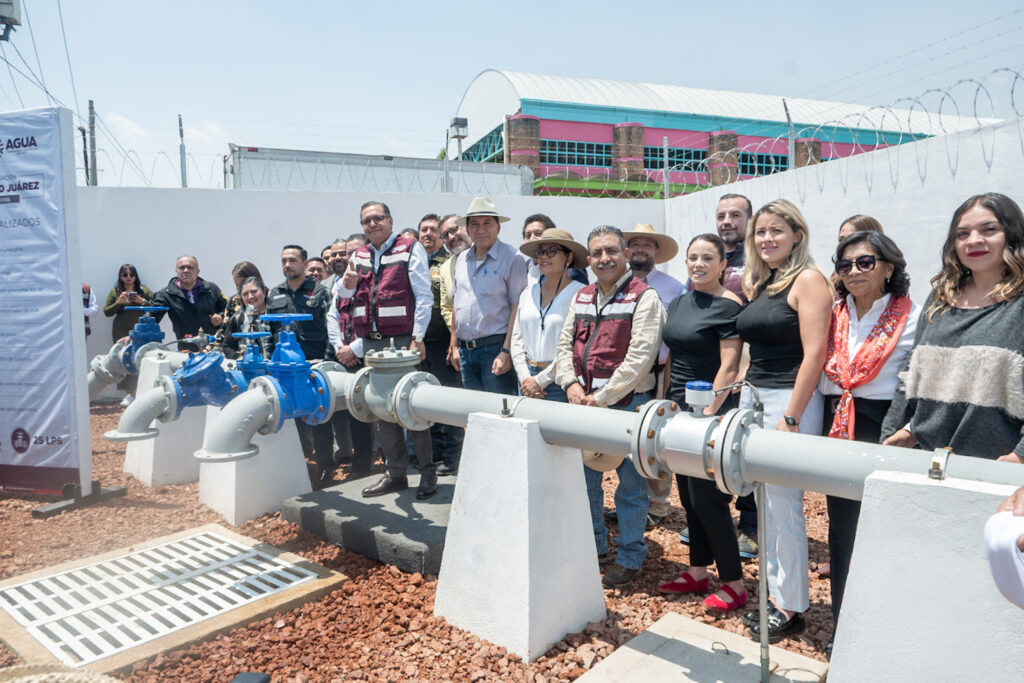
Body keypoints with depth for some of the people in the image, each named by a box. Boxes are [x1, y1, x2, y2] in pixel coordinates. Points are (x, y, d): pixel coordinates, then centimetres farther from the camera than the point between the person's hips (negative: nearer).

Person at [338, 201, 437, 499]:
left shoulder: (410, 248, 0)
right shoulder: (359, 256, 17)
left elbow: (424, 295, -6)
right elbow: (342, 295, 18)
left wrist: (417, 336, -14)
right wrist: (348, 283, -6)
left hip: (403, 339, -6)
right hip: (371, 342, 6)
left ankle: (427, 472, 8)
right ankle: (396, 473, 20)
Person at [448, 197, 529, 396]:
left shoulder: (511, 258, -6)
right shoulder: (462, 259, 14)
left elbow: (517, 308, -11)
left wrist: (506, 352, -16)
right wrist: (454, 345, 15)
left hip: (495, 347, -6)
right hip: (466, 351, 6)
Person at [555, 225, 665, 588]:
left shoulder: (644, 297, -8)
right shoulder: (582, 297, 13)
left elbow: (640, 357, -15)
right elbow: (565, 344, 15)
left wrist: (602, 398, -15)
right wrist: (571, 384, -3)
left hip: (626, 403, -6)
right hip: (583, 403, 7)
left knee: (630, 484, 3)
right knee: (584, 477, 15)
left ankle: (629, 558, 18)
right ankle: (594, 547, 32)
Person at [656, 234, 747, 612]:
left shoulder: (728, 306, -11)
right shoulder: (678, 303, 12)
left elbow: (729, 367, -16)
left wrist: (707, 413, -19)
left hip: (710, 410, -8)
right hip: (680, 409, 8)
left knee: (707, 498, -2)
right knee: (688, 495, 14)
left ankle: (734, 583, 13)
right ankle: (698, 573, 28)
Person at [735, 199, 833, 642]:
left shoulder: (808, 279, -9)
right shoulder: (757, 282, 14)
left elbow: (814, 353, -16)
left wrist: (791, 418, -19)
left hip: (789, 400, -8)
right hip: (752, 395, 8)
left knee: (784, 504, -1)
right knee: (765, 503, 13)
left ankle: (792, 607, 15)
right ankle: (774, 594, 26)